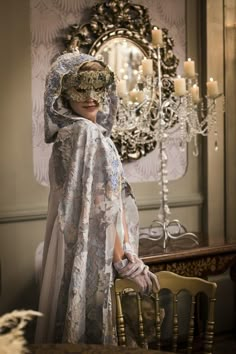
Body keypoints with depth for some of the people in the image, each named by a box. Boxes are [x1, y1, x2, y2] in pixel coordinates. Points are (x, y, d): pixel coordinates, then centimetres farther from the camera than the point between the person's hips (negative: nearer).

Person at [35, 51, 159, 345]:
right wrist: (126, 262, -15)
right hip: (88, 253, -9)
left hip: (92, 249, 9)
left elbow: (116, 198, 9)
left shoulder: (95, 133, 13)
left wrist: (126, 251, 1)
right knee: (90, 332, 2)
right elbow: (99, 205, -19)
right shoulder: (85, 133, -15)